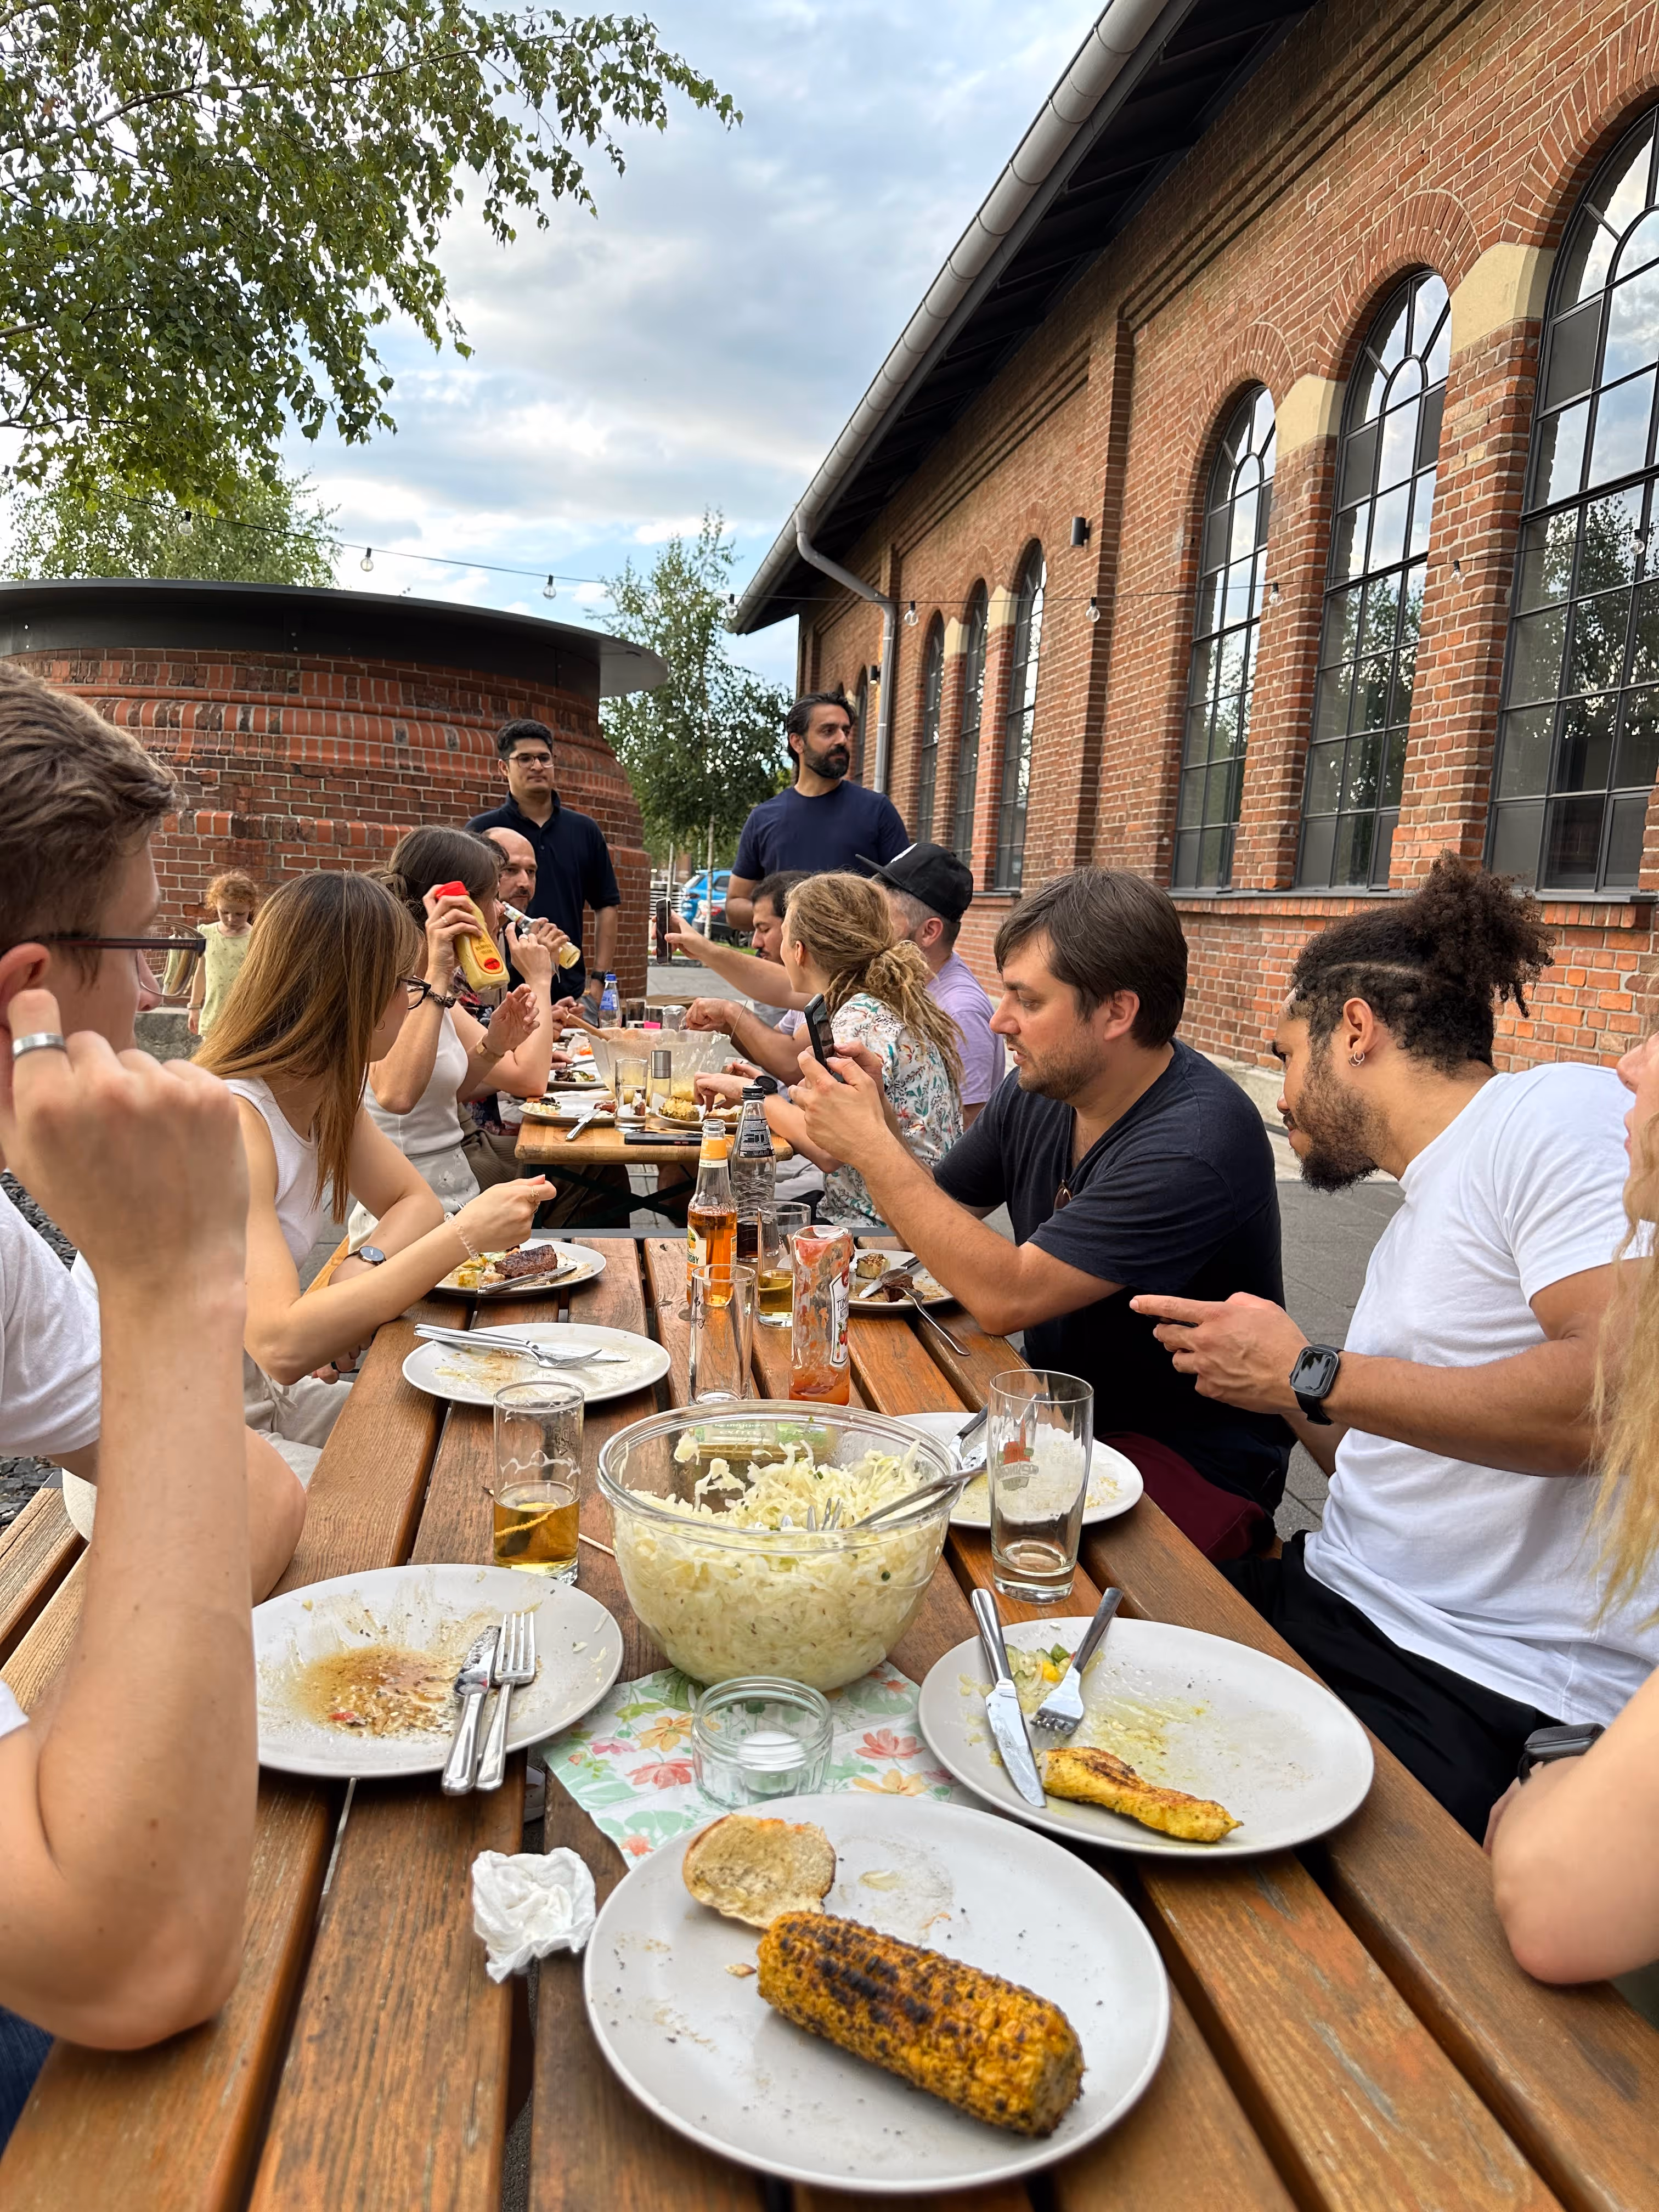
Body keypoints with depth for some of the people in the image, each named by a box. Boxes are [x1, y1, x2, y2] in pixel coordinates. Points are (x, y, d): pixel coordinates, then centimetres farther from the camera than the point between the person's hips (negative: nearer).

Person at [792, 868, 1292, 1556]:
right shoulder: (1038, 1092, -1)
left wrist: (871, 1144, -23)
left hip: (1189, 1459, -7)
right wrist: (876, 1123, -9)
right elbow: (932, 1221, 10)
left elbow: (1004, 1297, -28)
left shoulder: (1194, 1146, -26)